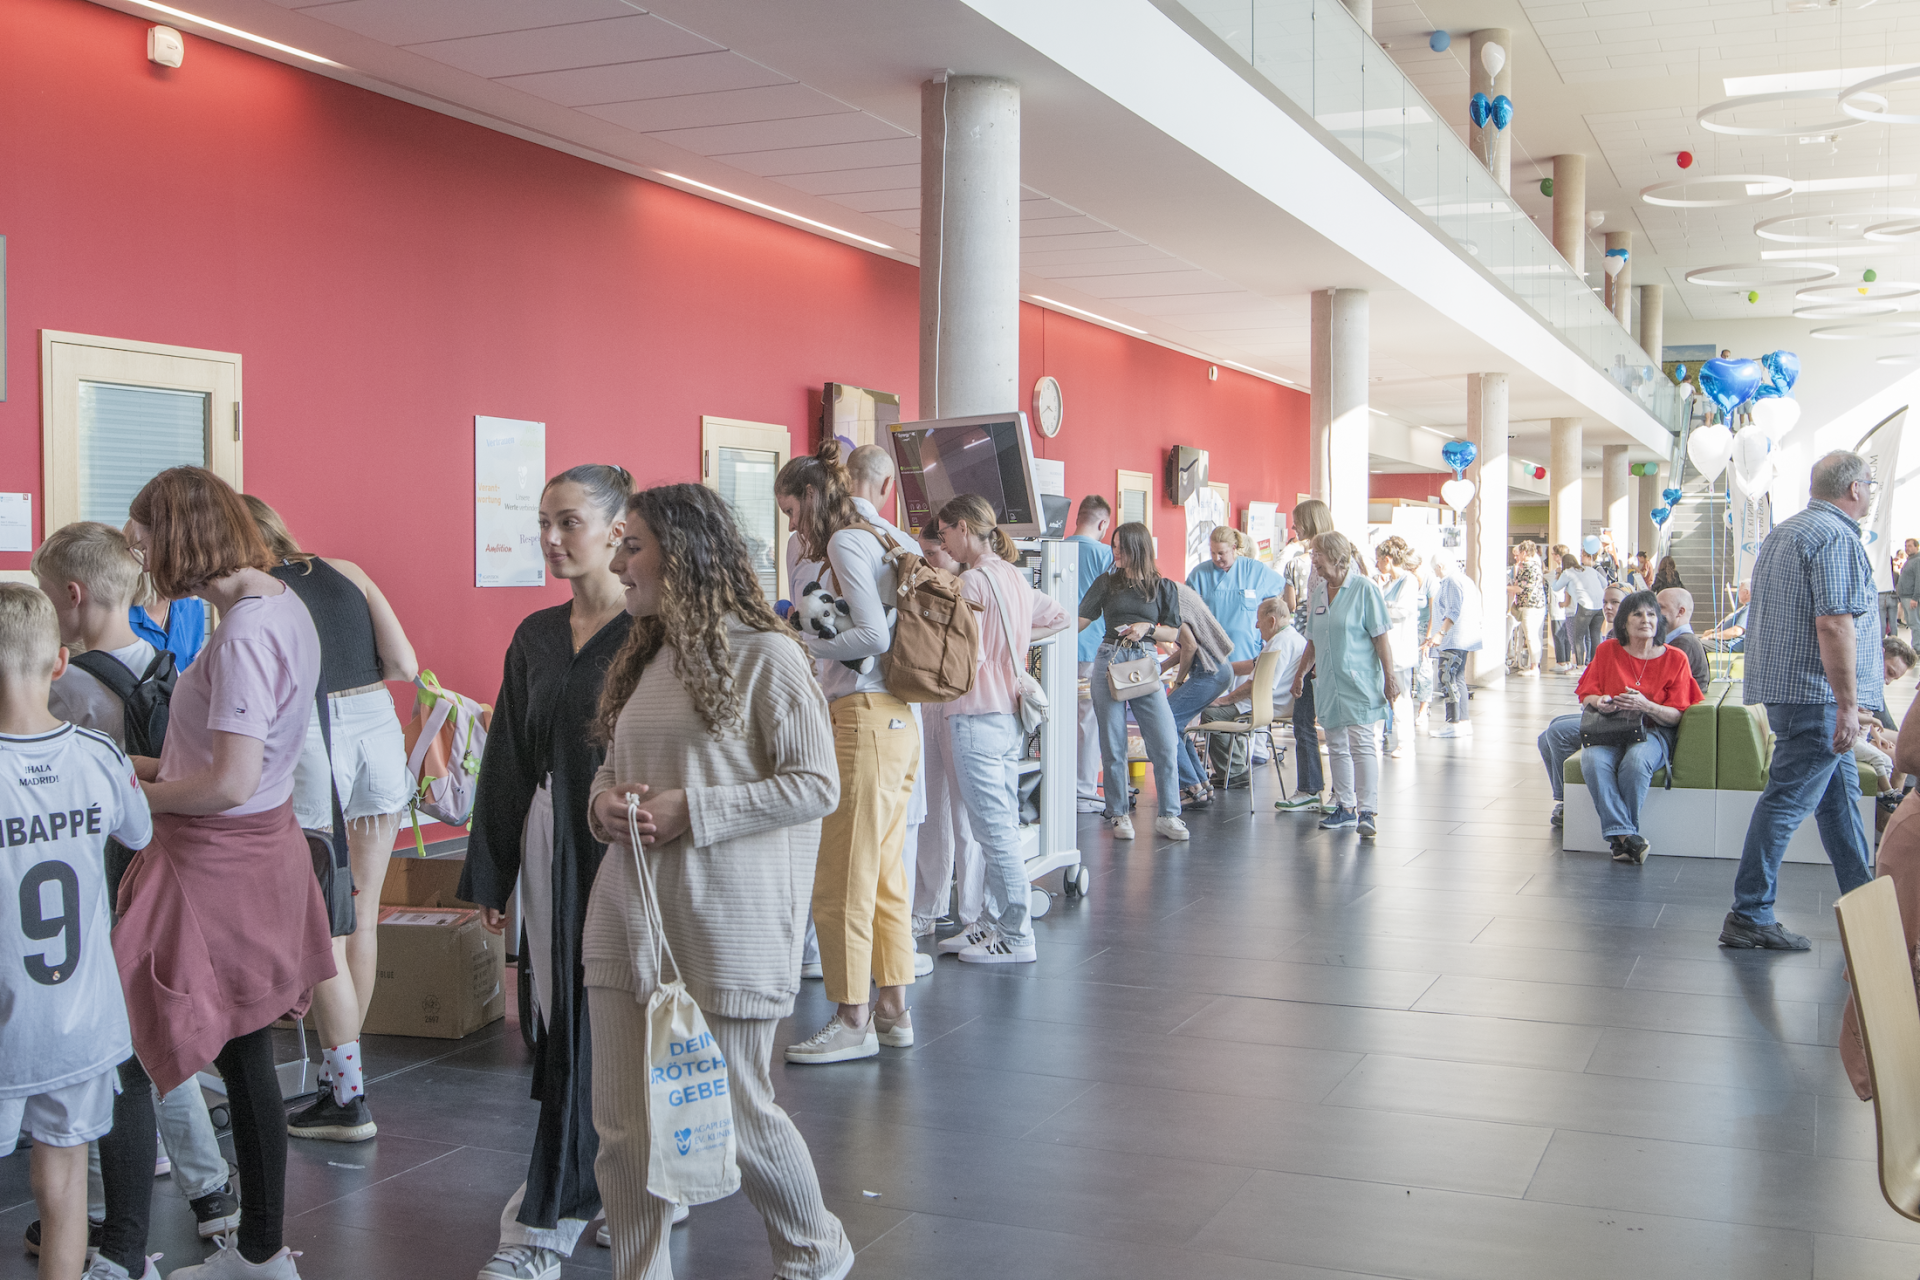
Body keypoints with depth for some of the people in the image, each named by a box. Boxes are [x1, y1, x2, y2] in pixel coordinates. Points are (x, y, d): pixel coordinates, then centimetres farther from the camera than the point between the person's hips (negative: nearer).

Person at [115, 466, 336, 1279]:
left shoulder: (243, 633, -21)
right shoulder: (282, 604, 9)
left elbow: (230, 784, -23)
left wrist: (133, 795, -9)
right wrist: (151, 767, 9)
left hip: (215, 865, -10)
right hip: (260, 851, 10)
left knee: (117, 1056, -1)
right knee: (245, 1061, 18)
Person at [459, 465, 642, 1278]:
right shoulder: (536, 638, 10)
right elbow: (507, 760, 13)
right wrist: (489, 877, 13)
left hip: (619, 846, -6)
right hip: (547, 844, 6)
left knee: (587, 1027, -3)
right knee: (561, 1021, 9)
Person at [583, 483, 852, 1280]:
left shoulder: (765, 655, -9)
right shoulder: (641, 657, 13)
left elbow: (818, 784, -13)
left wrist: (690, 812, -17)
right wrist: (604, 802, -3)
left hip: (725, 921, -6)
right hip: (628, 914, 6)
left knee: (736, 1114, 6)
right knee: (623, 1128, 8)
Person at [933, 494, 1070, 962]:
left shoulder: (973, 580, -14)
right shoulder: (1014, 577, 12)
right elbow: (1058, 617, 25)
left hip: (978, 717, -9)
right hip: (1011, 715, 9)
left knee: (995, 830, -4)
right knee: (1003, 826, 14)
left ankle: (1016, 938, 0)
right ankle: (995, 922, 23)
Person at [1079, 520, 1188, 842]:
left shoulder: (1163, 587, 9)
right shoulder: (1107, 583, 10)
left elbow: (1173, 633, 9)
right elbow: (1081, 620, 6)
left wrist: (1147, 628, -7)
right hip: (1109, 663, 0)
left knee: (1166, 744, -6)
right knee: (1113, 745, 1)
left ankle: (1168, 815, 4)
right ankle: (1119, 815, 12)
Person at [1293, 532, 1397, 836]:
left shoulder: (1364, 589, -7)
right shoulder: (1318, 592, 12)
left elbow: (1381, 637, -9)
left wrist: (1390, 677, -12)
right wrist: (1300, 673, 21)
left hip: (1359, 682, -7)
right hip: (1330, 683, 7)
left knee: (1362, 743, -12)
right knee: (1336, 746, 9)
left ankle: (1368, 811, -14)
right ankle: (1345, 808, 18)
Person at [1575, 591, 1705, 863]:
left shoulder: (1675, 659, 2)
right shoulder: (1607, 650, 7)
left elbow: (1676, 715, -2)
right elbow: (1586, 695, 11)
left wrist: (1647, 706, -22)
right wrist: (1598, 701, -14)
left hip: (1653, 731, -1)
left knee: (1636, 760, -37)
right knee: (1593, 759, -34)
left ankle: (1620, 836, -24)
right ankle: (1625, 833, -34)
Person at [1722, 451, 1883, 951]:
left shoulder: (1783, 533, 18)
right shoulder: (1836, 536, -14)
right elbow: (1834, 624, -22)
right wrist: (1848, 704, -21)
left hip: (1782, 682, 10)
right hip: (1815, 691, -10)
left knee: (1840, 793, 16)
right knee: (1788, 801, -8)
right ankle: (1749, 916, -6)